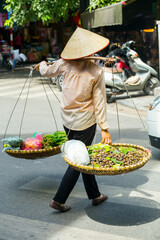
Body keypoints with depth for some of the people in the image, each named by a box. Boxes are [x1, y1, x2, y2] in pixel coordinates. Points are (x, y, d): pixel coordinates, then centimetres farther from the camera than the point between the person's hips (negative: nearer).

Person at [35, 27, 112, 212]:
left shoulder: (65, 64, -5)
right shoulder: (96, 71, -12)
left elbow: (47, 72, 15)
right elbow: (99, 102, -11)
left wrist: (42, 64, 38)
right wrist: (104, 129, -7)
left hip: (68, 120, 5)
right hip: (85, 122, -5)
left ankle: (95, 195, 28)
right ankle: (59, 199, 5)